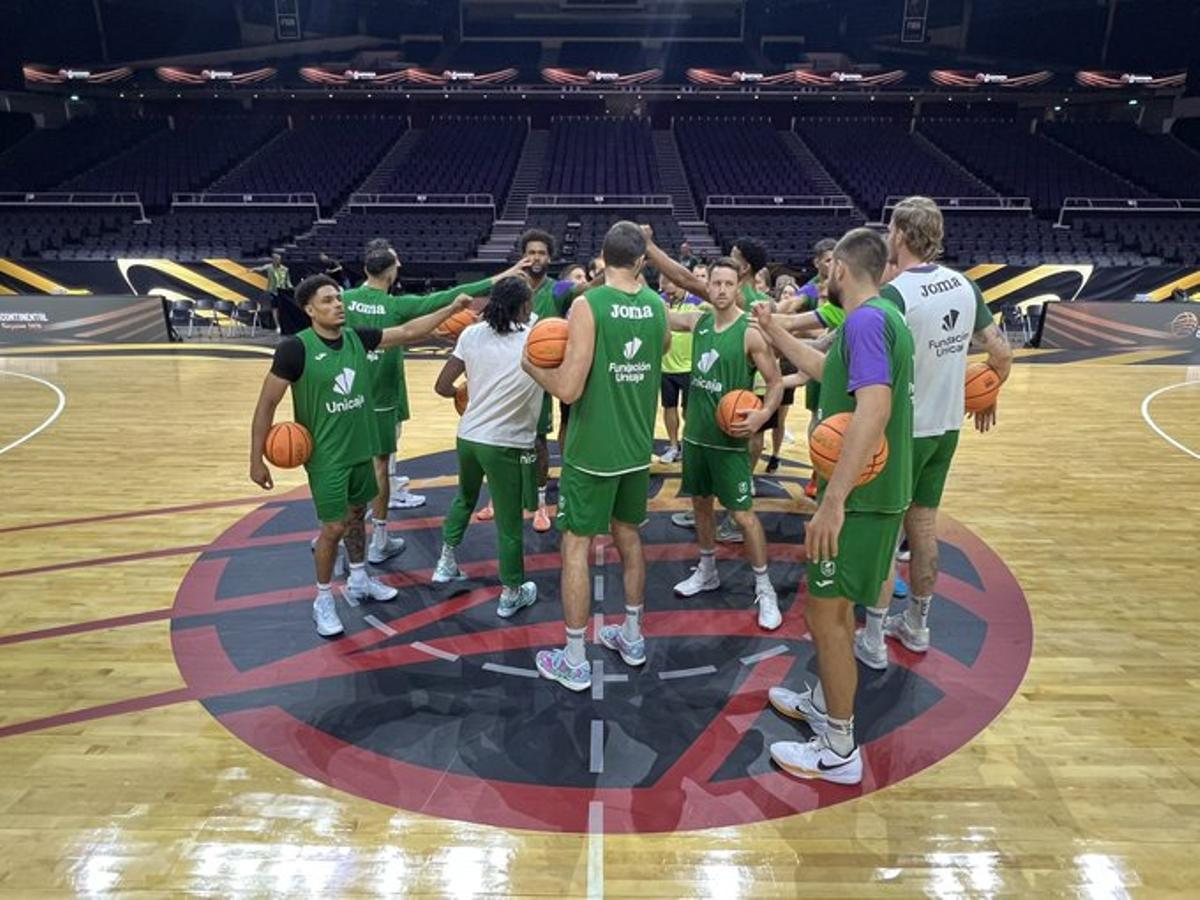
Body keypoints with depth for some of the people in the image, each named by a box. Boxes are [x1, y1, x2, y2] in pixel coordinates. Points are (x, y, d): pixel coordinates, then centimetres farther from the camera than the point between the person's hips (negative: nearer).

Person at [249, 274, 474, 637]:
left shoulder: (357, 337, -3)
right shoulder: (296, 348, -19)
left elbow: (408, 332, 3)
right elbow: (266, 404, -15)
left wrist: (451, 309, -2)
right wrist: (257, 460, -14)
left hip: (360, 449, 6)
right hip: (326, 456, -6)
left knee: (357, 514, 20)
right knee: (334, 527, -1)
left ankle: (358, 581, 40)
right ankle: (323, 600, 20)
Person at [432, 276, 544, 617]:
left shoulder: (472, 334, -1)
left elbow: (442, 386, 1)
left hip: (468, 436, 5)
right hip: (507, 445, -4)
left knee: (464, 499, 30)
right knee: (510, 522, 9)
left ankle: (446, 563, 43)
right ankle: (511, 594, 24)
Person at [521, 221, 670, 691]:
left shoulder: (588, 305, -16)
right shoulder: (657, 306, 1)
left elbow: (569, 388, -21)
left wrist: (532, 365, -3)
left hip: (591, 450, -5)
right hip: (637, 446, 6)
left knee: (576, 546, 5)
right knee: (629, 537, 20)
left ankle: (574, 662, 13)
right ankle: (631, 637, 34)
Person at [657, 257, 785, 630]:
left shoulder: (751, 332, -14)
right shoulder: (698, 321, 3)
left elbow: (776, 382, -11)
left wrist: (764, 414, -29)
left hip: (729, 437, -6)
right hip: (696, 432, 6)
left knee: (743, 514, -3)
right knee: (700, 502, 17)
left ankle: (764, 589, 12)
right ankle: (707, 571, 35)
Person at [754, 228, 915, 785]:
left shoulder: (865, 321, -19)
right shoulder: (881, 318, 13)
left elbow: (874, 408, -32)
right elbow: (827, 368, 29)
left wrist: (834, 500, -35)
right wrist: (773, 331, 35)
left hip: (859, 498, -10)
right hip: (876, 492, 10)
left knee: (826, 612, 1)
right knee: (835, 604, 23)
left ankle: (839, 750, 15)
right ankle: (823, 701, 41)